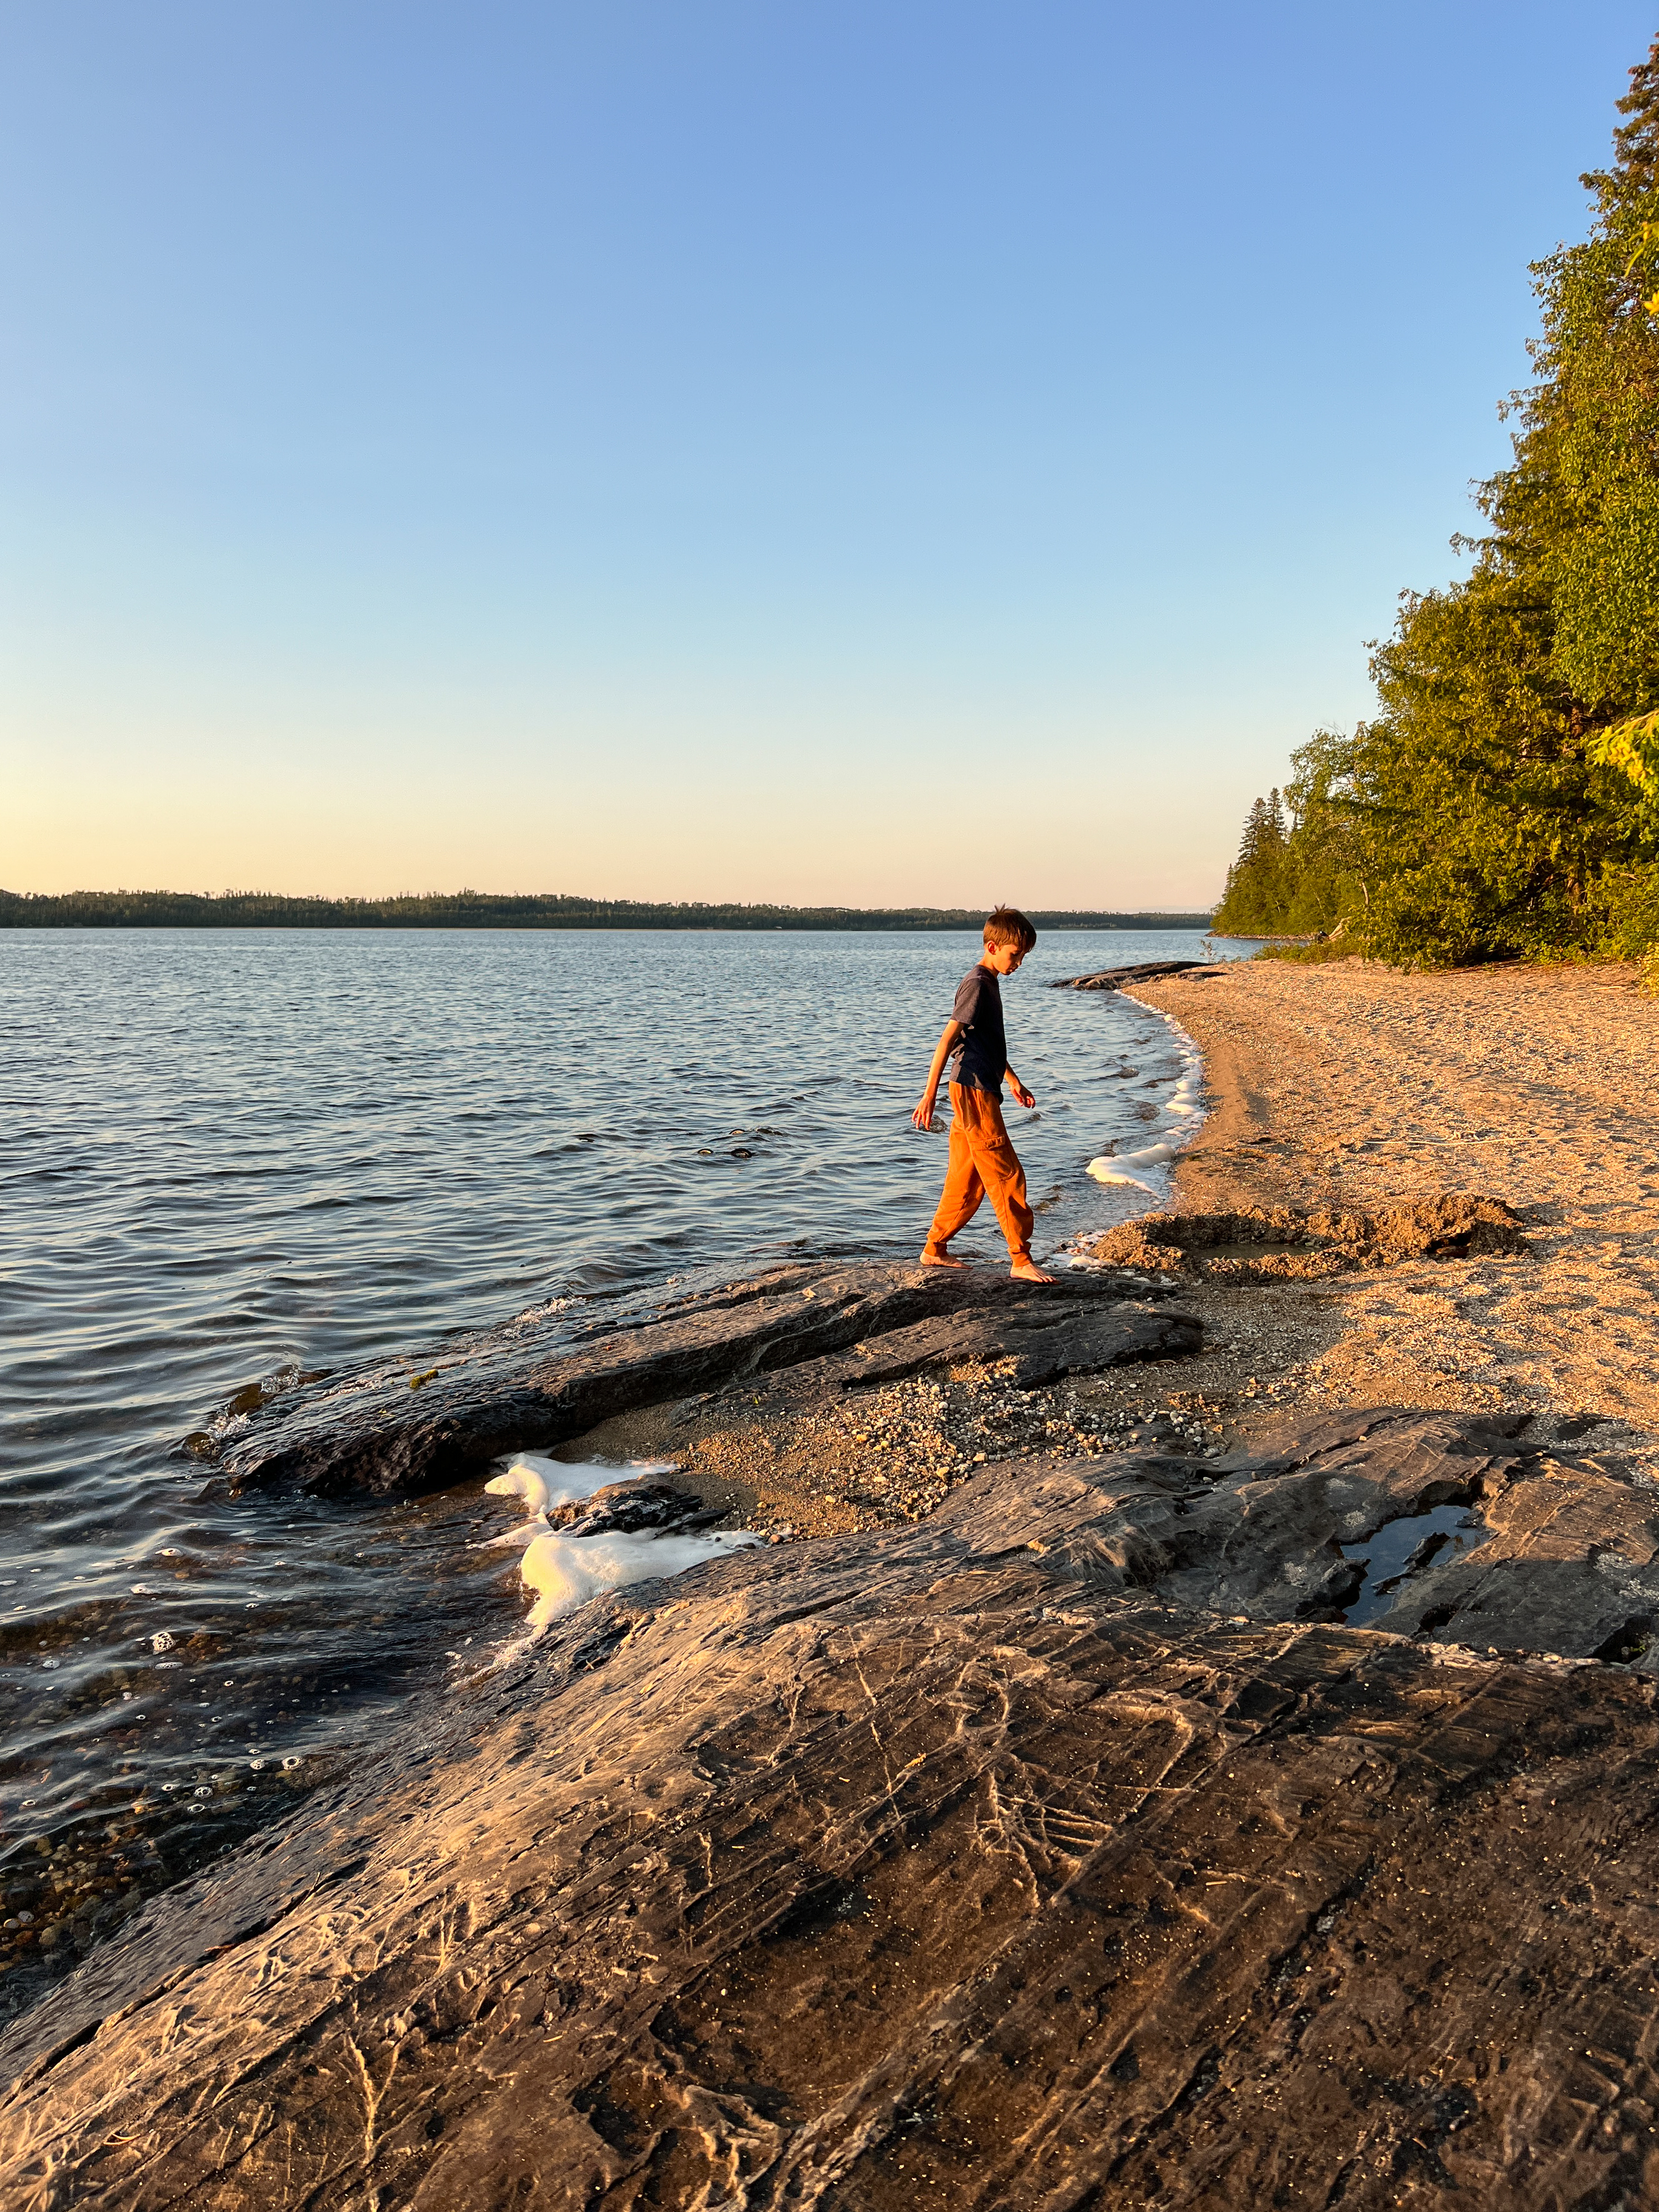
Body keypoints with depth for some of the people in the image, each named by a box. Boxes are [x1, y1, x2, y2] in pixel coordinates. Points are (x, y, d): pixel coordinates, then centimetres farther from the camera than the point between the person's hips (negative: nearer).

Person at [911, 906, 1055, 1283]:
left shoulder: (990, 983, 16)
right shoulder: (977, 984, -15)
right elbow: (947, 1040, -19)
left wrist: (1013, 1080, 34)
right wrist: (929, 1096, -22)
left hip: (979, 1092, 10)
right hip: (974, 1092, -10)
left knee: (967, 1178, 13)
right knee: (1006, 1175, -7)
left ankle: (934, 1249, 21)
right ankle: (1022, 1260, -3)